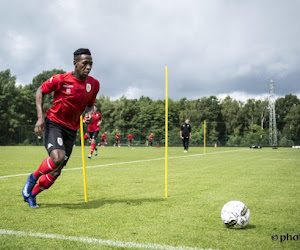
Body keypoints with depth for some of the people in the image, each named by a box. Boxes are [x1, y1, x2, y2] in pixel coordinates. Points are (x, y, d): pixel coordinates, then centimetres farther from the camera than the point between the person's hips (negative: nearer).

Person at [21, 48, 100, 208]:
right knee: (57, 158, -30)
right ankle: (33, 177, 1)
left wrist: (89, 113, -8)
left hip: (71, 129, 5)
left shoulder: (94, 84, -1)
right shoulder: (60, 79, -15)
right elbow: (40, 91, -1)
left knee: (56, 171, 4)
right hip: (53, 124, -5)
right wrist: (40, 117, -10)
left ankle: (31, 195, 29)